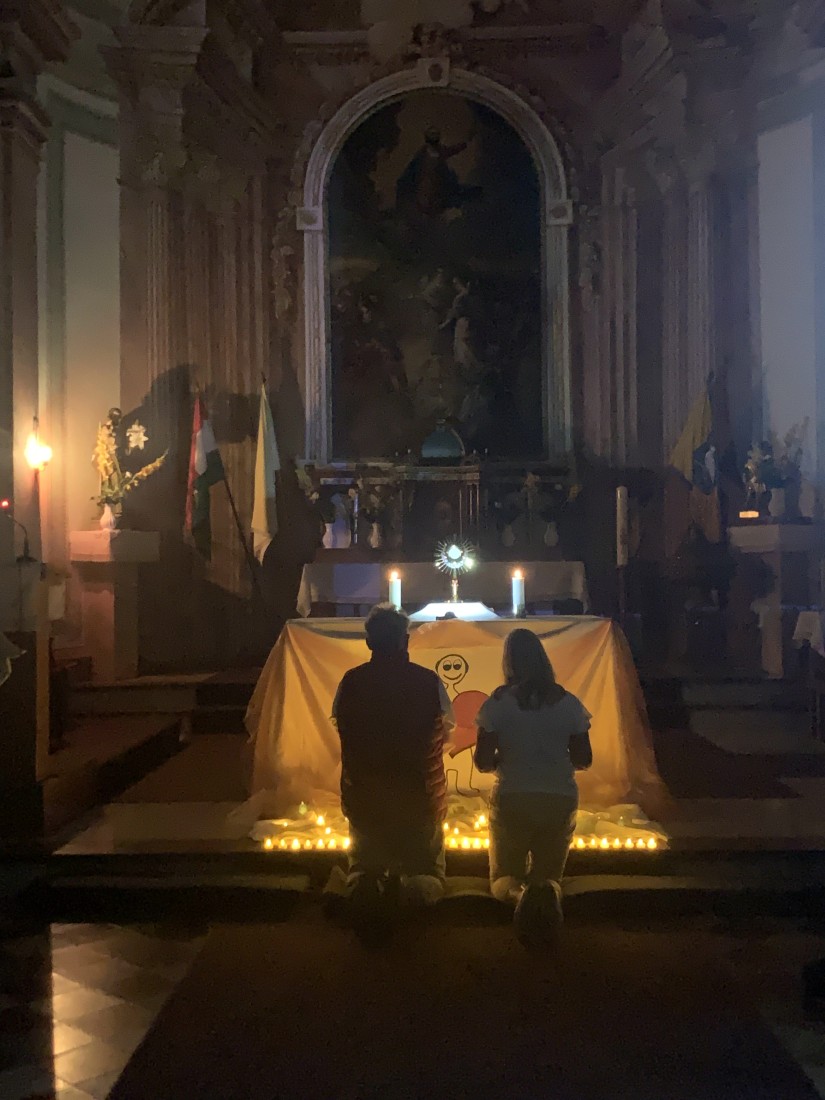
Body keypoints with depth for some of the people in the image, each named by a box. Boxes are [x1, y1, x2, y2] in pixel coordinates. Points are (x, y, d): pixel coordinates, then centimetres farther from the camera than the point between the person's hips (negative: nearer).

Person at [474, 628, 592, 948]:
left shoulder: (498, 702, -10)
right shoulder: (568, 703, -4)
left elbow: (483, 762, -9)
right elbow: (583, 759, 1)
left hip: (511, 801, -1)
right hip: (560, 801, 1)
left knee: (503, 877, 19)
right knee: (549, 873, 20)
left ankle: (520, 894, -20)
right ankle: (549, 892, -20)